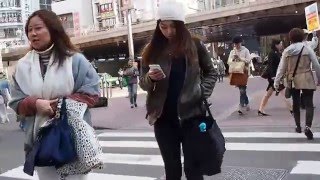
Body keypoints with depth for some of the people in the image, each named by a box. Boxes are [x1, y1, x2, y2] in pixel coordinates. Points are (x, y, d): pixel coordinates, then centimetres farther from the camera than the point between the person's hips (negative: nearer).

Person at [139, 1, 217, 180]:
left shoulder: (195, 45, -1)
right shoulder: (152, 50, 3)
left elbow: (211, 73, 9)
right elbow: (143, 83, 7)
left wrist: (202, 92, -6)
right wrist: (150, 78, -15)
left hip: (191, 114, -1)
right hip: (164, 117, 2)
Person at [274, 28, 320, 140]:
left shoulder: (286, 51, 1)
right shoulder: (307, 49, -5)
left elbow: (281, 68, 1)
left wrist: (276, 82, 5)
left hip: (293, 81, 3)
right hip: (306, 80, -3)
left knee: (296, 103, 16)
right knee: (309, 104, -1)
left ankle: (298, 126, 24)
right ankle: (308, 126, -19)